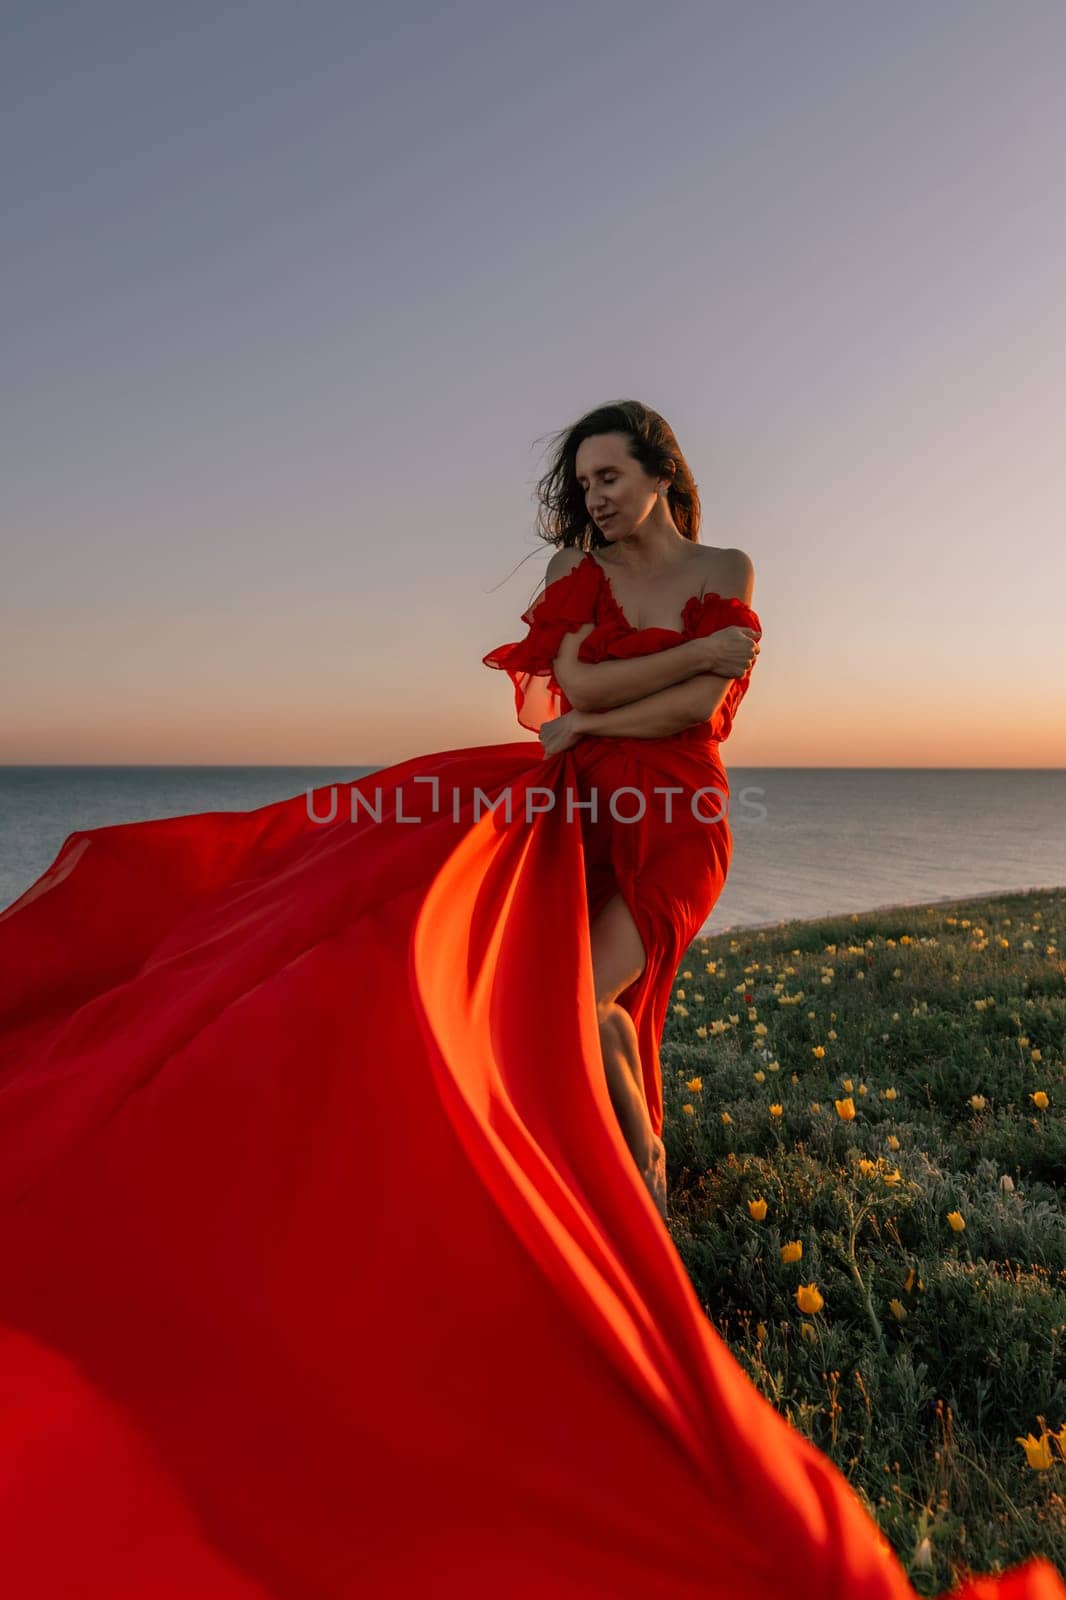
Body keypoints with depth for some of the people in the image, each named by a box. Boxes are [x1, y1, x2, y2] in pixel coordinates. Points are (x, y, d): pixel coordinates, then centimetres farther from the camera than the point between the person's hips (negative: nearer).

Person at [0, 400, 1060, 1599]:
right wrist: (696, 647, -5)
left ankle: (643, 1225, -2)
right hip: (572, 809, 3)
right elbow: (570, 687, -4)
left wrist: (588, 725, -9)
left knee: (579, 1003, -24)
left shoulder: (727, 572, 9)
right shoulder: (575, 571, 12)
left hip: (669, 825, -3)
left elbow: (705, 707, -7)